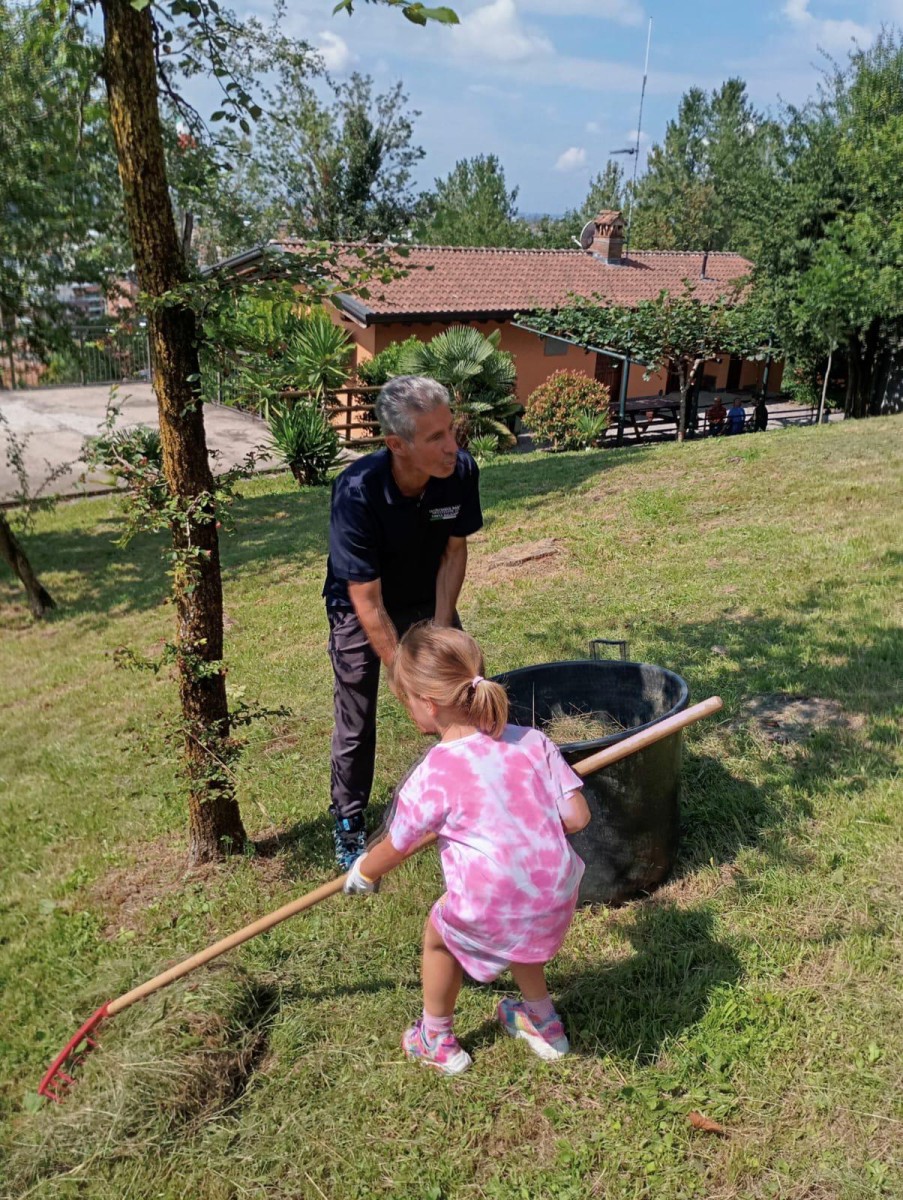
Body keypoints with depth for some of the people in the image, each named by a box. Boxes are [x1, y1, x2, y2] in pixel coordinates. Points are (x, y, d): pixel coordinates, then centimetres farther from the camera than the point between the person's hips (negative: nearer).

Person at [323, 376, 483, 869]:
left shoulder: (461, 470, -24)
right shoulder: (357, 492, -36)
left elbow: (454, 551, -8)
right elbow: (368, 602, -30)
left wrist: (441, 632, -12)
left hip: (428, 601, 4)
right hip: (360, 610, -3)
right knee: (356, 723, 3)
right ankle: (348, 826, 26)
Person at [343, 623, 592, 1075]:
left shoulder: (432, 776, -15)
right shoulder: (532, 741, -5)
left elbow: (395, 848, 0)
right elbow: (576, 818, -3)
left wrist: (363, 872, 22)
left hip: (489, 910, -5)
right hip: (557, 900, 5)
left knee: (438, 934, 27)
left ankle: (437, 1042, 45)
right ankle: (544, 1023, 55)